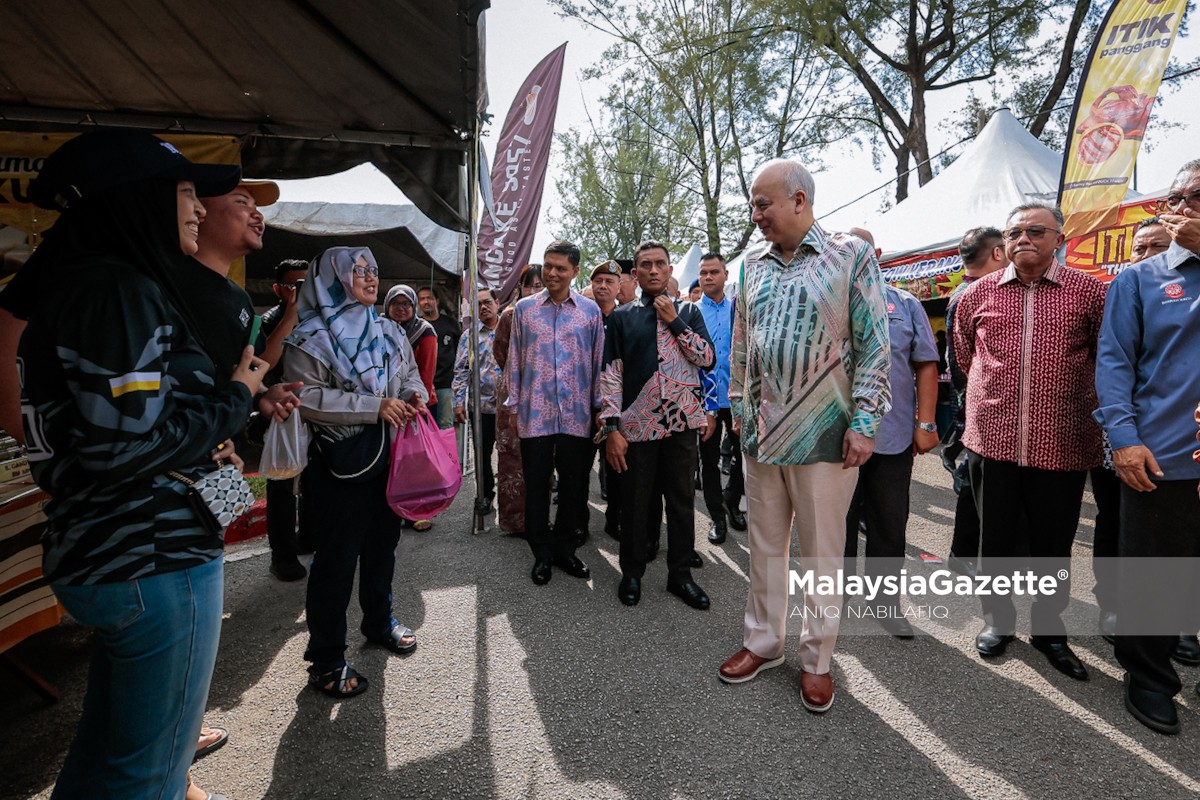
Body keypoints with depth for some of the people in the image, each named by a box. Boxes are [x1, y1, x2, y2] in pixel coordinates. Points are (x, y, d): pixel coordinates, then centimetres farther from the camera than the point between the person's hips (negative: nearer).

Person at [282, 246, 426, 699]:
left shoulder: (389, 332, 11)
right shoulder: (311, 338, -9)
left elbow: (410, 373, 19)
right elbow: (307, 397, -18)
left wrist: (415, 395, -4)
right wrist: (374, 407, -23)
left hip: (388, 456, 7)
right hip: (339, 462, -6)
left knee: (382, 544, 19)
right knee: (337, 558, 0)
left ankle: (379, 622, 40)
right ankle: (326, 658, 16)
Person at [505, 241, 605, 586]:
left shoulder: (590, 309, 4)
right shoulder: (524, 308, 6)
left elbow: (598, 361, 7)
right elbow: (515, 360, 9)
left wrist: (597, 407, 5)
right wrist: (514, 406, 6)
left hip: (577, 414, 0)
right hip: (535, 412, 0)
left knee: (574, 485, 8)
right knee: (536, 485, 6)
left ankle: (564, 549, 26)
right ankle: (542, 554, 22)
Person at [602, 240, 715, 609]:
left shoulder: (688, 311, 10)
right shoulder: (622, 317, 5)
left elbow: (707, 358, -1)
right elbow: (611, 373, -1)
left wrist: (674, 321, -7)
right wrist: (611, 427, -8)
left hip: (682, 419, 1)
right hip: (637, 422, -1)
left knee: (681, 498, 9)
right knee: (635, 500, 8)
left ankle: (680, 574, 24)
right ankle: (632, 572, 26)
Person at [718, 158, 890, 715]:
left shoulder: (850, 255, -4)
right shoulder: (755, 265, 11)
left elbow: (873, 346, -7)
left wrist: (863, 423, -12)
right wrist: (739, 407, 12)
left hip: (823, 434, -4)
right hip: (761, 432, 5)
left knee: (821, 551, 7)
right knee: (765, 544, 14)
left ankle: (816, 660, 25)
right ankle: (763, 642, 31)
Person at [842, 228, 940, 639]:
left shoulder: (905, 305, 7)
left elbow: (926, 366, 4)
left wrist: (925, 424, -2)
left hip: (893, 438, 1)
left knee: (890, 527, 10)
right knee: (839, 524, 11)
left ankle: (885, 601, 27)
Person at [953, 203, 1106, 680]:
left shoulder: (1089, 292, 0)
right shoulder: (978, 294, 4)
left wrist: (1061, 394, 10)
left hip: (1061, 446, -1)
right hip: (991, 440, 1)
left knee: (1053, 546, 12)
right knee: (995, 538, 12)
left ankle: (1048, 629, 33)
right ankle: (997, 619, 33)